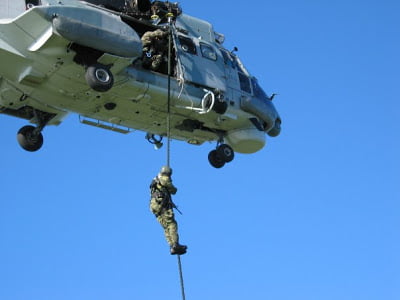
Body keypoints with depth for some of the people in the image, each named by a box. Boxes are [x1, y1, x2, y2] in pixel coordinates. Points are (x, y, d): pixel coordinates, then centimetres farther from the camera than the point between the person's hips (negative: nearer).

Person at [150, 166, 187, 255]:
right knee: (172, 224, -15)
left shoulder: (155, 181, 26)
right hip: (161, 204, -9)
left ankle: (172, 247, -5)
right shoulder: (164, 179, 0)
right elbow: (174, 191, 4)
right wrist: (174, 188, 29)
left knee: (166, 227, 4)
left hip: (154, 206, 9)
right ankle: (175, 245, -27)